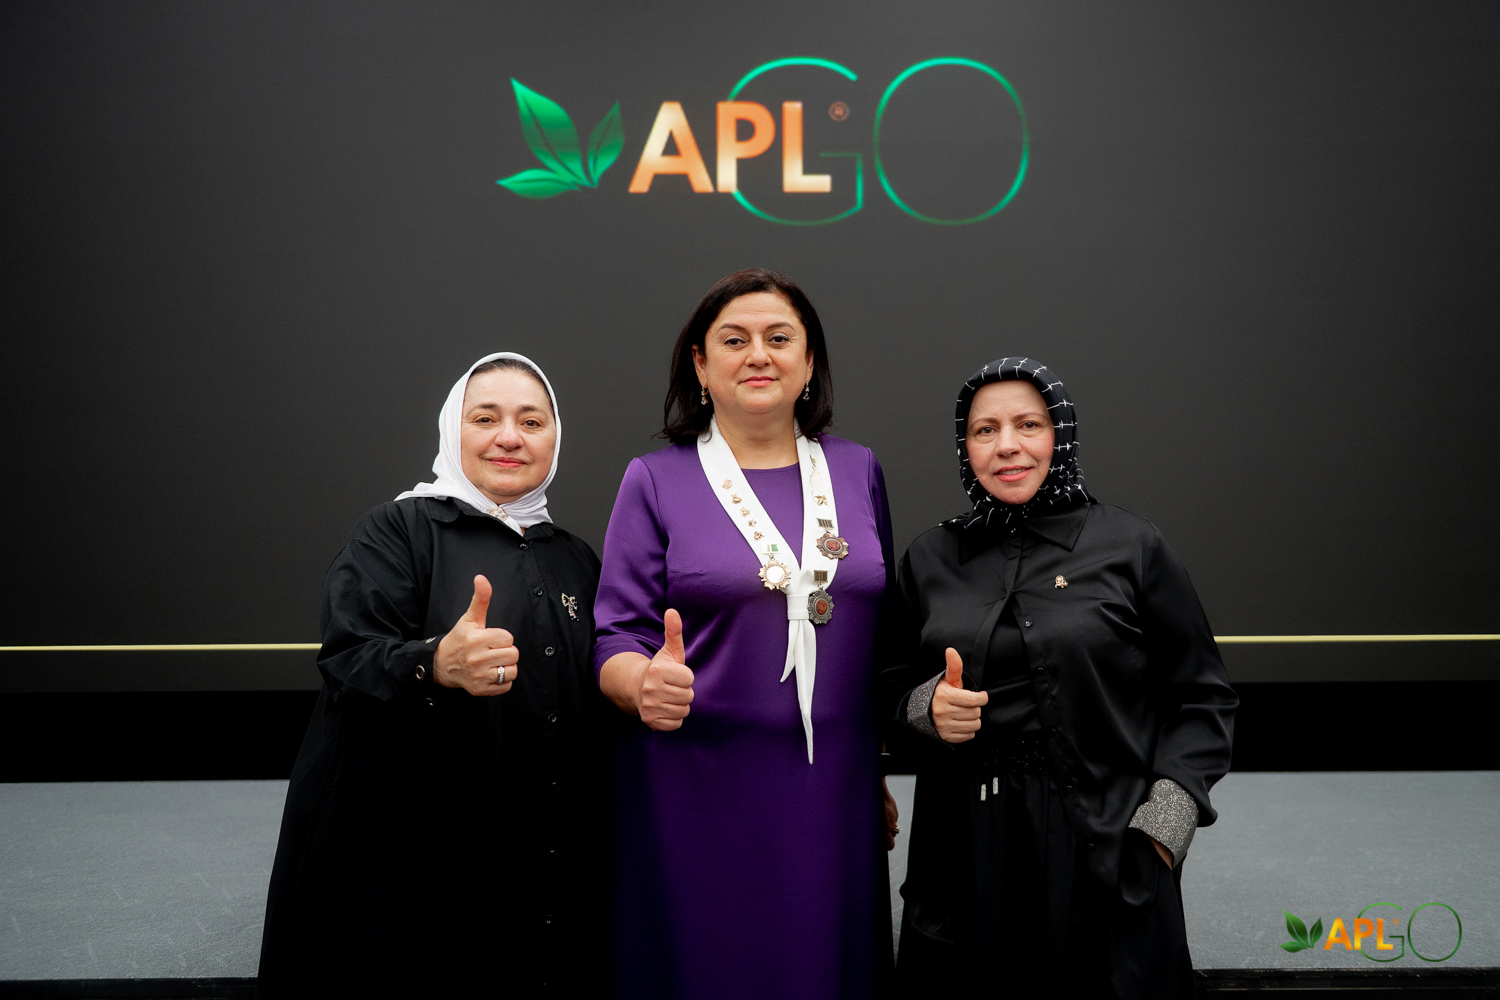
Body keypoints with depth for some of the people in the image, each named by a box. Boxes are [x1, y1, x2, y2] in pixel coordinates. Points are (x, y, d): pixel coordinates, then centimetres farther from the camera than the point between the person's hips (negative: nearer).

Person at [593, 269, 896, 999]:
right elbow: (615, 639, -3)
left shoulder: (858, 471, 9)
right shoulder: (656, 481, 1)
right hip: (699, 793, -2)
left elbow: (881, 630, 14)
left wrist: (884, 778, 13)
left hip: (835, 786, 3)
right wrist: (645, 684, -25)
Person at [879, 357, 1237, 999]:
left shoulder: (1131, 547, 0)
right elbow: (891, 685, 16)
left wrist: (1164, 822, -8)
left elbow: (1201, 697, 2)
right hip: (966, 857, 2)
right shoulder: (930, 559, 8)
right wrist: (928, 705, -6)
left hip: (1106, 861, -2)